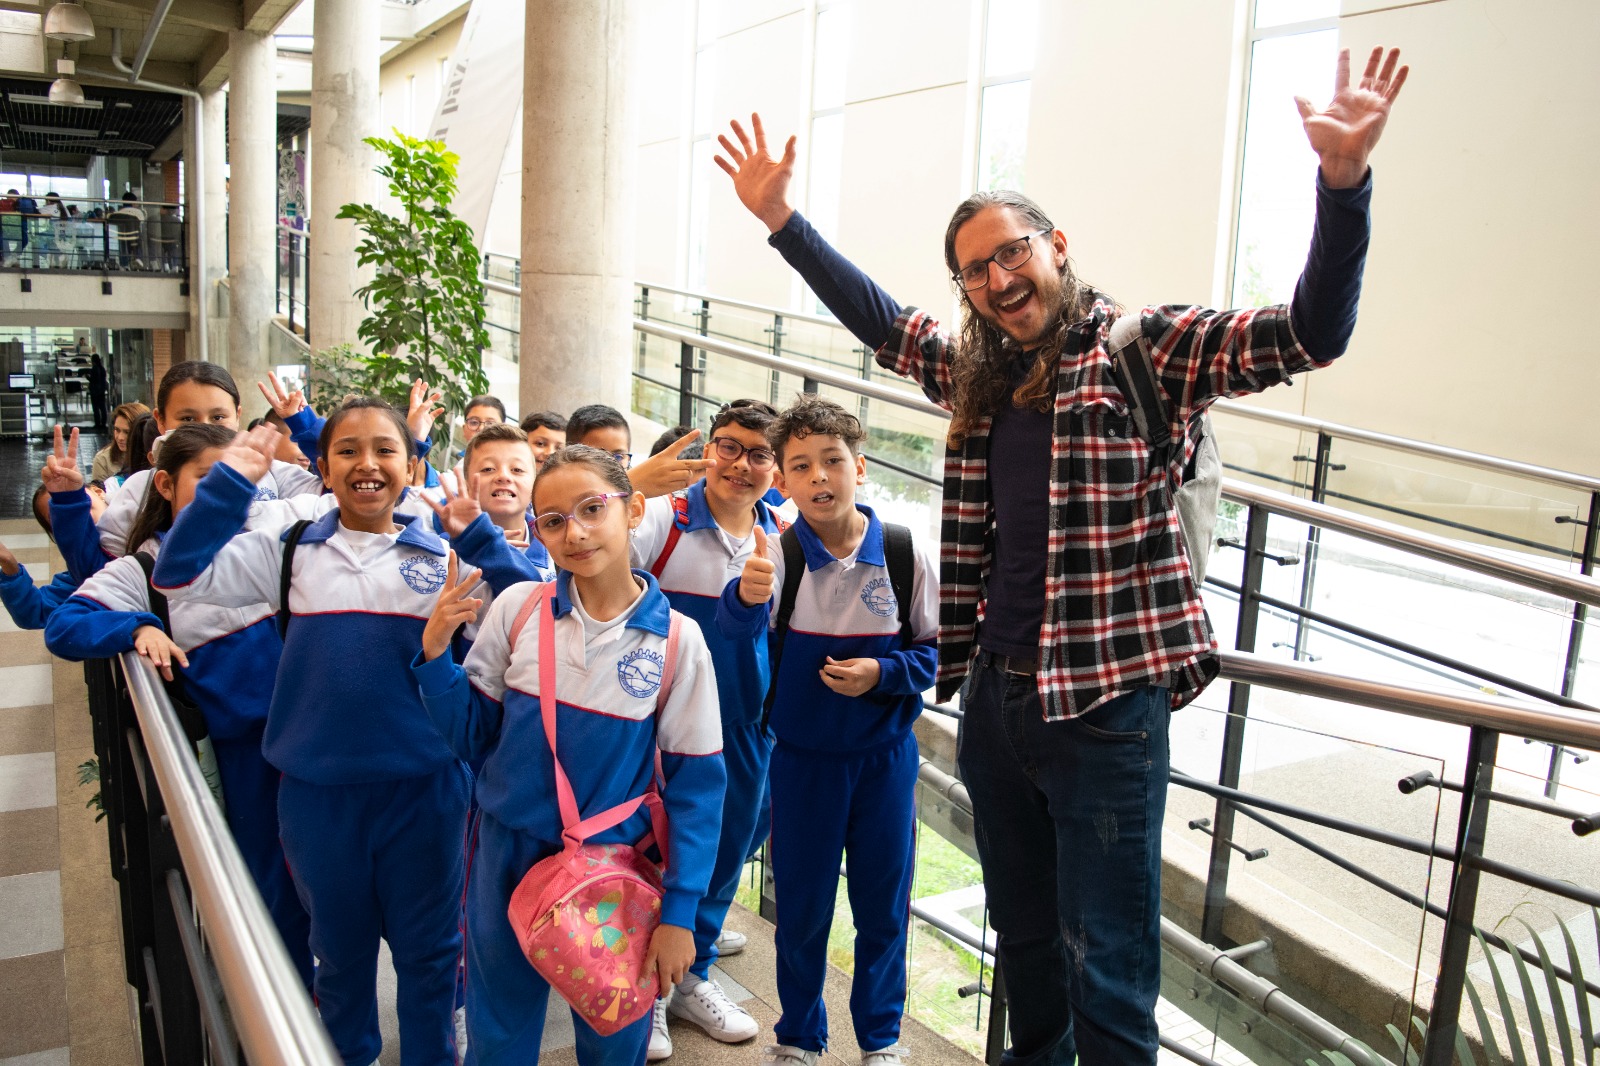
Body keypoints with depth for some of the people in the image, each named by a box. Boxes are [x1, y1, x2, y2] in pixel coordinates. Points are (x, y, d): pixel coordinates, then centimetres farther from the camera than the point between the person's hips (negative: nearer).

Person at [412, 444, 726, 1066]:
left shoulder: (677, 641, -12)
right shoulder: (517, 608, -8)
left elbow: (695, 784, -7)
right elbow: (472, 736, 0)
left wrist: (679, 912, -9)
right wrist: (434, 652, -15)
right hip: (507, 855, 2)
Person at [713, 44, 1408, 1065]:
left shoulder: (1143, 349, -7)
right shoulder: (974, 370, 9)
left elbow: (1310, 334, -17)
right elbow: (878, 317, 24)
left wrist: (1343, 183, -32)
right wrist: (781, 217, 22)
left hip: (1106, 703, -6)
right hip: (994, 694, 6)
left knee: (1107, 971, 4)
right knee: (1023, 939, 24)